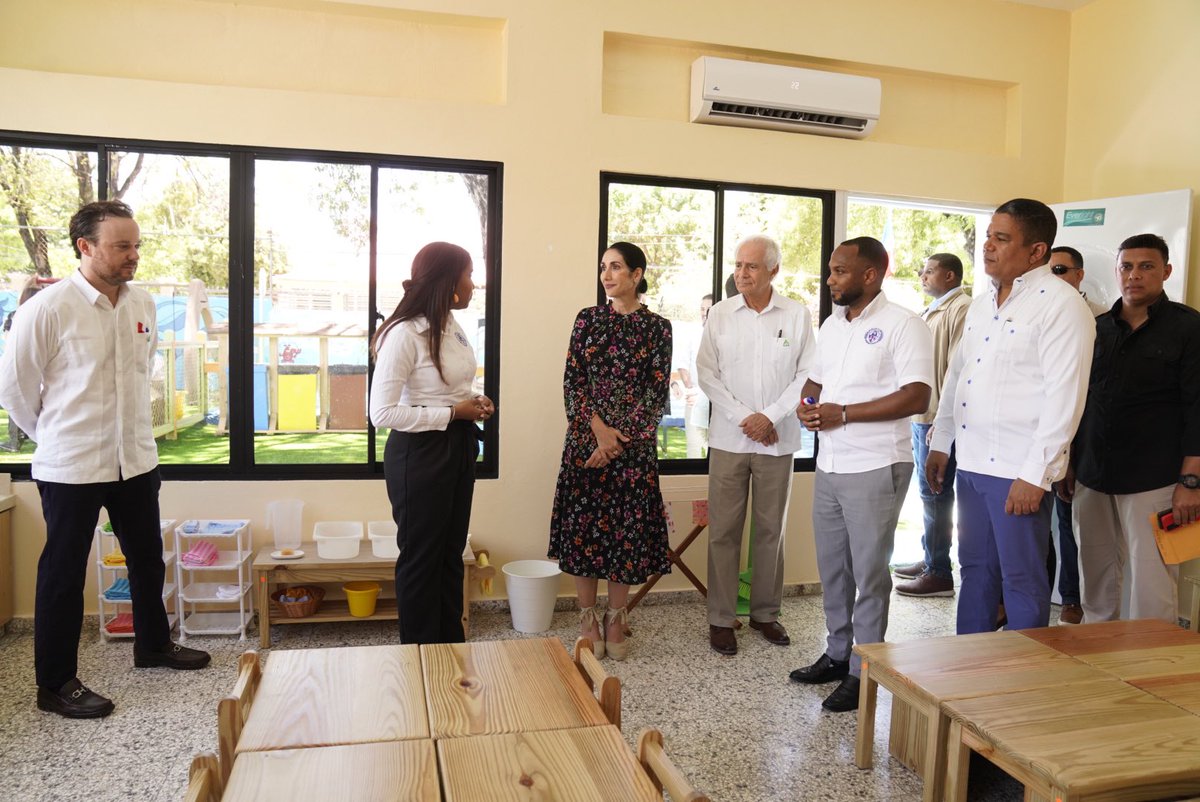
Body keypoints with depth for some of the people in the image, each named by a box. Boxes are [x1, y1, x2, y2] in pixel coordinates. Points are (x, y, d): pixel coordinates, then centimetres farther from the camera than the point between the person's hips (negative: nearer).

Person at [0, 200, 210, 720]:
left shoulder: (143, 304, 1)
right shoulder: (47, 309, -16)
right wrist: (57, 438, 6)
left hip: (136, 460, 6)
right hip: (70, 468, -5)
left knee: (147, 559, 19)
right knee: (63, 574, 8)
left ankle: (153, 644, 40)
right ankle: (55, 684, 23)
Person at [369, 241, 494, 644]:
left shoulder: (452, 326, 6)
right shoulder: (405, 334, -19)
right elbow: (382, 413, -23)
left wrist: (474, 400, 0)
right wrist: (453, 413, -20)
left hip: (458, 448, 8)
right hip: (419, 452, -8)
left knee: (451, 552, 18)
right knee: (421, 556, 7)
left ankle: (452, 646, 33)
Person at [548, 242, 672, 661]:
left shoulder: (657, 326, 1)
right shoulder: (588, 319, 6)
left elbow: (658, 391, -3)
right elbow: (572, 381, 1)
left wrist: (618, 438, -12)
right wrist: (599, 429, -12)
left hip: (635, 441, -1)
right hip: (586, 437, 2)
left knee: (628, 527, 4)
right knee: (583, 524, 4)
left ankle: (616, 620, 21)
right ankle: (588, 620, 19)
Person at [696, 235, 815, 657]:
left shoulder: (797, 315, 1)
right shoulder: (720, 314, 3)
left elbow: (807, 375, -1)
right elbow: (706, 372, 0)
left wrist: (771, 416, -12)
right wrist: (743, 417, -10)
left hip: (778, 440, 0)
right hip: (728, 439, 0)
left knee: (771, 529, 10)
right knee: (724, 531, 2)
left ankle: (765, 613, 24)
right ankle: (721, 619, 13)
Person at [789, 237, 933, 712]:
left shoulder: (902, 325, -11)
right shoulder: (832, 325, 13)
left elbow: (917, 397, -20)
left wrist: (843, 413, -21)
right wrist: (807, 404, -1)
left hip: (876, 468, -7)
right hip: (829, 464, 8)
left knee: (868, 573, 3)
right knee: (832, 567, 16)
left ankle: (863, 671, 15)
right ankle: (837, 654, 31)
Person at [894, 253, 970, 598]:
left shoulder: (961, 309, -12)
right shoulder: (932, 310, 18)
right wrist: (923, 419, 17)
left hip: (938, 419, -9)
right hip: (922, 415, 9)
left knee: (935, 493, -3)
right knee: (930, 491, 16)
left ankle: (939, 573, 6)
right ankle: (930, 560, 28)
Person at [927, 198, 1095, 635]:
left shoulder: (1062, 305, -11)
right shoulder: (981, 303, 13)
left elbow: (1065, 398, -17)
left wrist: (1035, 475, -19)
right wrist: (940, 444, 16)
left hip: (1019, 472, -8)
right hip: (972, 463, 8)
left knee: (1021, 580, 4)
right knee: (975, 570, 17)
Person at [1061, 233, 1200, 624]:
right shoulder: (1098, 328, 13)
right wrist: (1068, 466, 14)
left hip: (1153, 481, -4)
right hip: (1091, 478, 4)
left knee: (1152, 582, -2)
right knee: (1096, 578, 10)